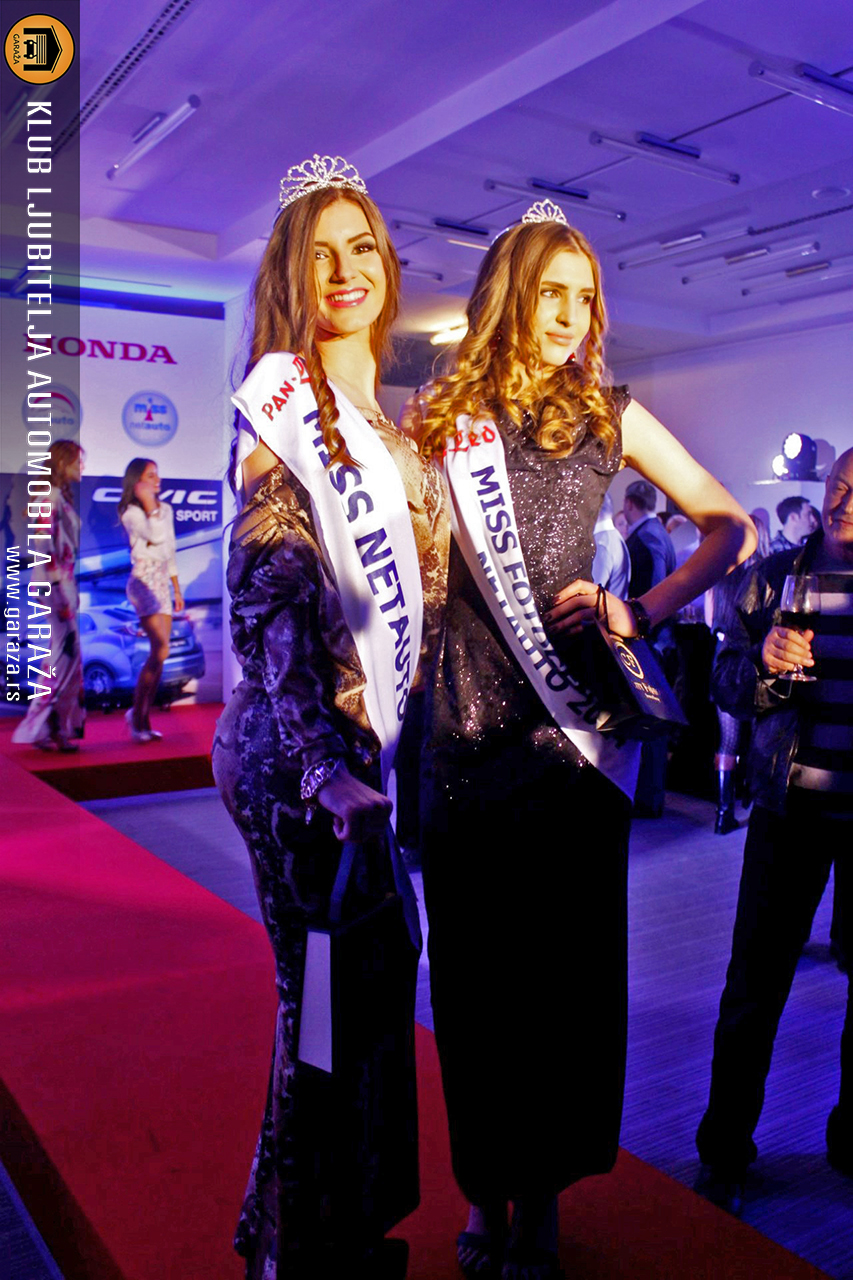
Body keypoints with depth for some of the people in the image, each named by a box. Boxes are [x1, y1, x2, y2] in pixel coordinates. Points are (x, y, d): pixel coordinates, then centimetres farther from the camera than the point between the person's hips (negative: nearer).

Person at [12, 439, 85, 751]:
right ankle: (39, 728, 0)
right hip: (55, 583, -10)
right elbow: (47, 549, -18)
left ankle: (60, 729, 16)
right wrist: (61, 593, -20)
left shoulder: (62, 497, 16)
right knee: (64, 655, -7)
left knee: (69, 656, 10)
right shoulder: (51, 498, -12)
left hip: (64, 581, 10)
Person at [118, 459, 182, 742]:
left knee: (159, 655, 4)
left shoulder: (165, 509, 15)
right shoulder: (131, 512, -7)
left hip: (162, 582, 7)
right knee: (160, 650, -17)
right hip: (143, 582, -7)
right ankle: (136, 714, -3)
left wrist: (177, 588, 20)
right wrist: (148, 503, -16)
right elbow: (155, 536, -24)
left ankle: (144, 721, 10)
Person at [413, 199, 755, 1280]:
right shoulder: (439, 416, 7)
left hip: (573, 728, 0)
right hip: (464, 733, 0)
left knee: (567, 966, 8)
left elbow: (730, 525, 9)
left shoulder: (607, 414, 7)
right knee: (472, 968, 9)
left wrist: (641, 612, -4)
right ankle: (485, 1190, 29)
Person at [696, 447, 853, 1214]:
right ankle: (725, 1150, 22)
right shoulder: (778, 575, 2)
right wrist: (765, 666, -19)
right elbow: (727, 684, 2)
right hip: (790, 809, 0)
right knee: (755, 983, 4)